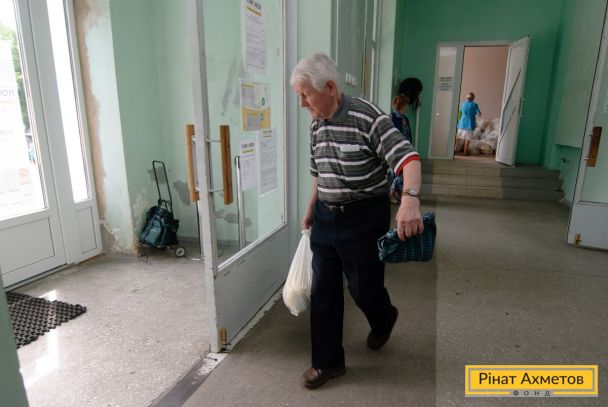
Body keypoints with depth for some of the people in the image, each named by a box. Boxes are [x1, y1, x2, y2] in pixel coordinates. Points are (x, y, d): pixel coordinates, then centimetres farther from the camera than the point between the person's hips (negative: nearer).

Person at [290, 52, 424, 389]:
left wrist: (410, 199, -42)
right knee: (323, 292, 9)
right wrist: (310, 209, 22)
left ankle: (384, 318, 46)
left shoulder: (367, 117, -17)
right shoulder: (316, 125, 6)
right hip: (326, 217, 7)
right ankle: (328, 362, 27)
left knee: (363, 287, 9)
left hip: (364, 217, -6)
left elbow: (408, 158, -24)